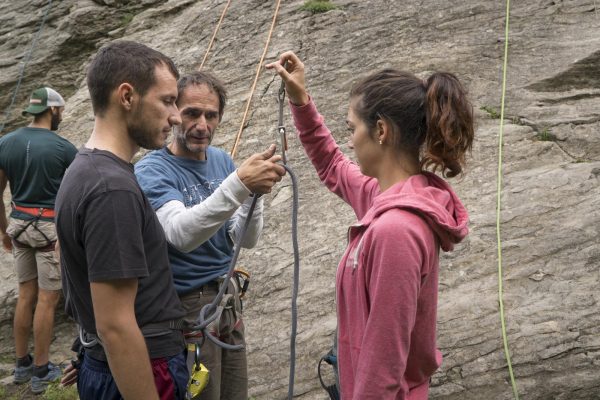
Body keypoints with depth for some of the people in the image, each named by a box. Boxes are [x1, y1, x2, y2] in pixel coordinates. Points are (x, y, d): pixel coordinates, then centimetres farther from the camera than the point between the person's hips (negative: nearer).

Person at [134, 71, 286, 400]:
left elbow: (245, 240, -2)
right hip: (187, 308, -6)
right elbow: (181, 234, -34)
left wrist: (254, 194, -21)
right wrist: (239, 184, -45)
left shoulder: (222, 160, 3)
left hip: (229, 299, 6)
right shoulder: (152, 170, -15)